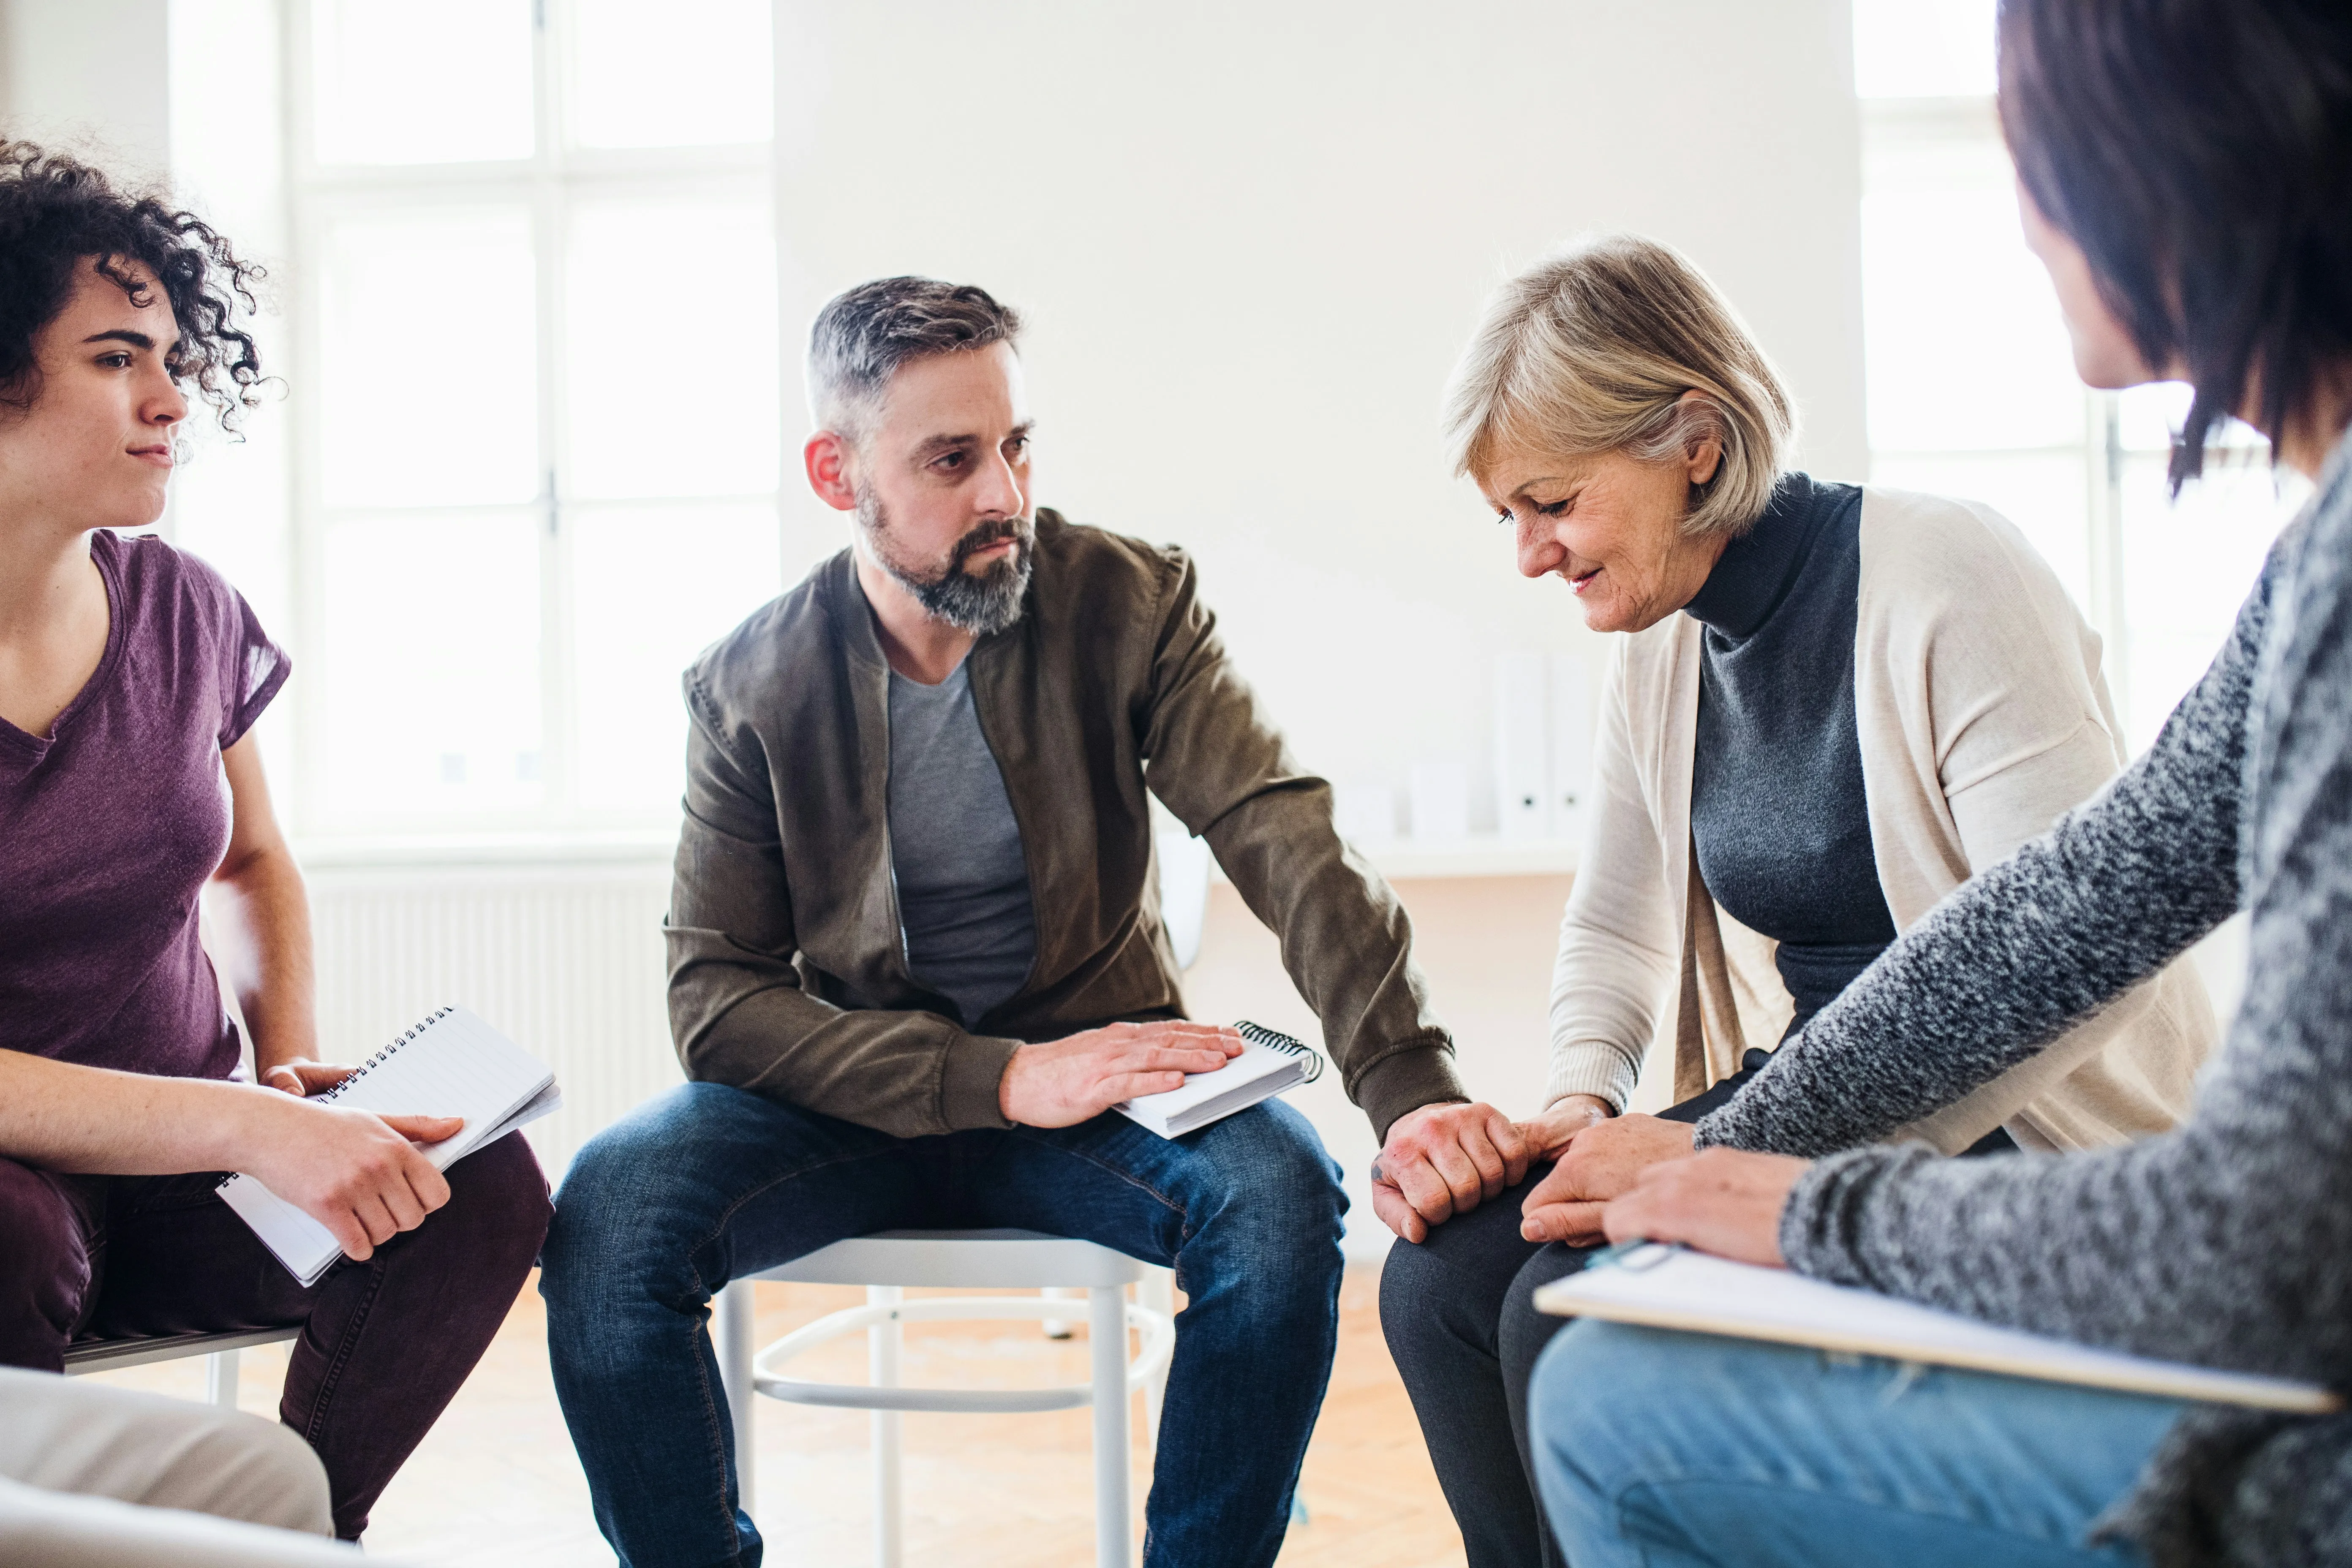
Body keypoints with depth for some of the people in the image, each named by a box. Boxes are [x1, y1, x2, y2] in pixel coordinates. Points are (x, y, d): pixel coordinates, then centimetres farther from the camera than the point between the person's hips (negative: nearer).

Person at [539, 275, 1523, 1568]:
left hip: (1097, 1071, 0)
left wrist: (1411, 1088, -36)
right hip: (854, 1102, 1)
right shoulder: (748, 687, -6)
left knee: (1280, 1190, -31)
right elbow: (715, 996, -10)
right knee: (607, 1210, -27)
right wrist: (999, 1079, -24)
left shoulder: (1132, 604, -7)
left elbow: (1290, 843, -19)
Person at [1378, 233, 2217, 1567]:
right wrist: (1583, 1104, -7)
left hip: (2025, 1128, -7)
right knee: (1442, 1275, -10)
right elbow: (1614, 934, 16)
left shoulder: (1948, 575, -17)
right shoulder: (1664, 646, 6)